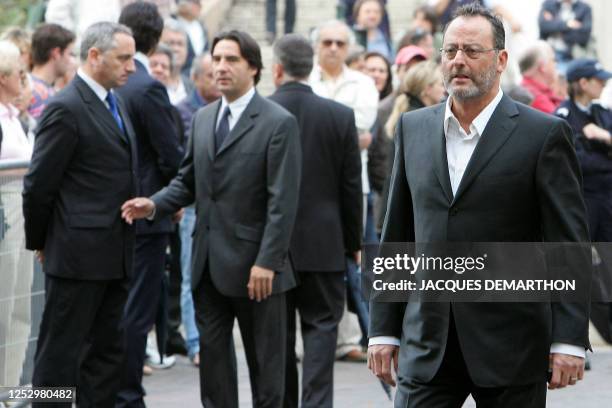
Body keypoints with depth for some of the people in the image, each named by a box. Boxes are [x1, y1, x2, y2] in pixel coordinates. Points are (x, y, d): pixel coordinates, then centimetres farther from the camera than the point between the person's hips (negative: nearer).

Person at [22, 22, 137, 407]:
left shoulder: (114, 102, 13)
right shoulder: (66, 108, -14)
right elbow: (39, 184, -12)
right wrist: (39, 242, -3)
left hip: (114, 257, 9)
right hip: (78, 254, -9)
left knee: (108, 352, 12)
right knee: (61, 353, -1)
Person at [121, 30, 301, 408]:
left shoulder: (279, 123, -9)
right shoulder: (203, 118, 12)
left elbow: (283, 201, -13)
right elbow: (188, 180, 16)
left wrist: (267, 262, -19)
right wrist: (155, 205, -4)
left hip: (254, 263, -6)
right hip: (209, 262, 6)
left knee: (265, 358, 4)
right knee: (212, 351, 9)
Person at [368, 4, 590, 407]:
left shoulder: (544, 134, -4)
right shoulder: (413, 128, 10)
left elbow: (570, 245, -6)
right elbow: (396, 237, 13)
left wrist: (569, 341, -11)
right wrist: (384, 329, 9)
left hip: (510, 350, -3)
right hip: (428, 346, 3)